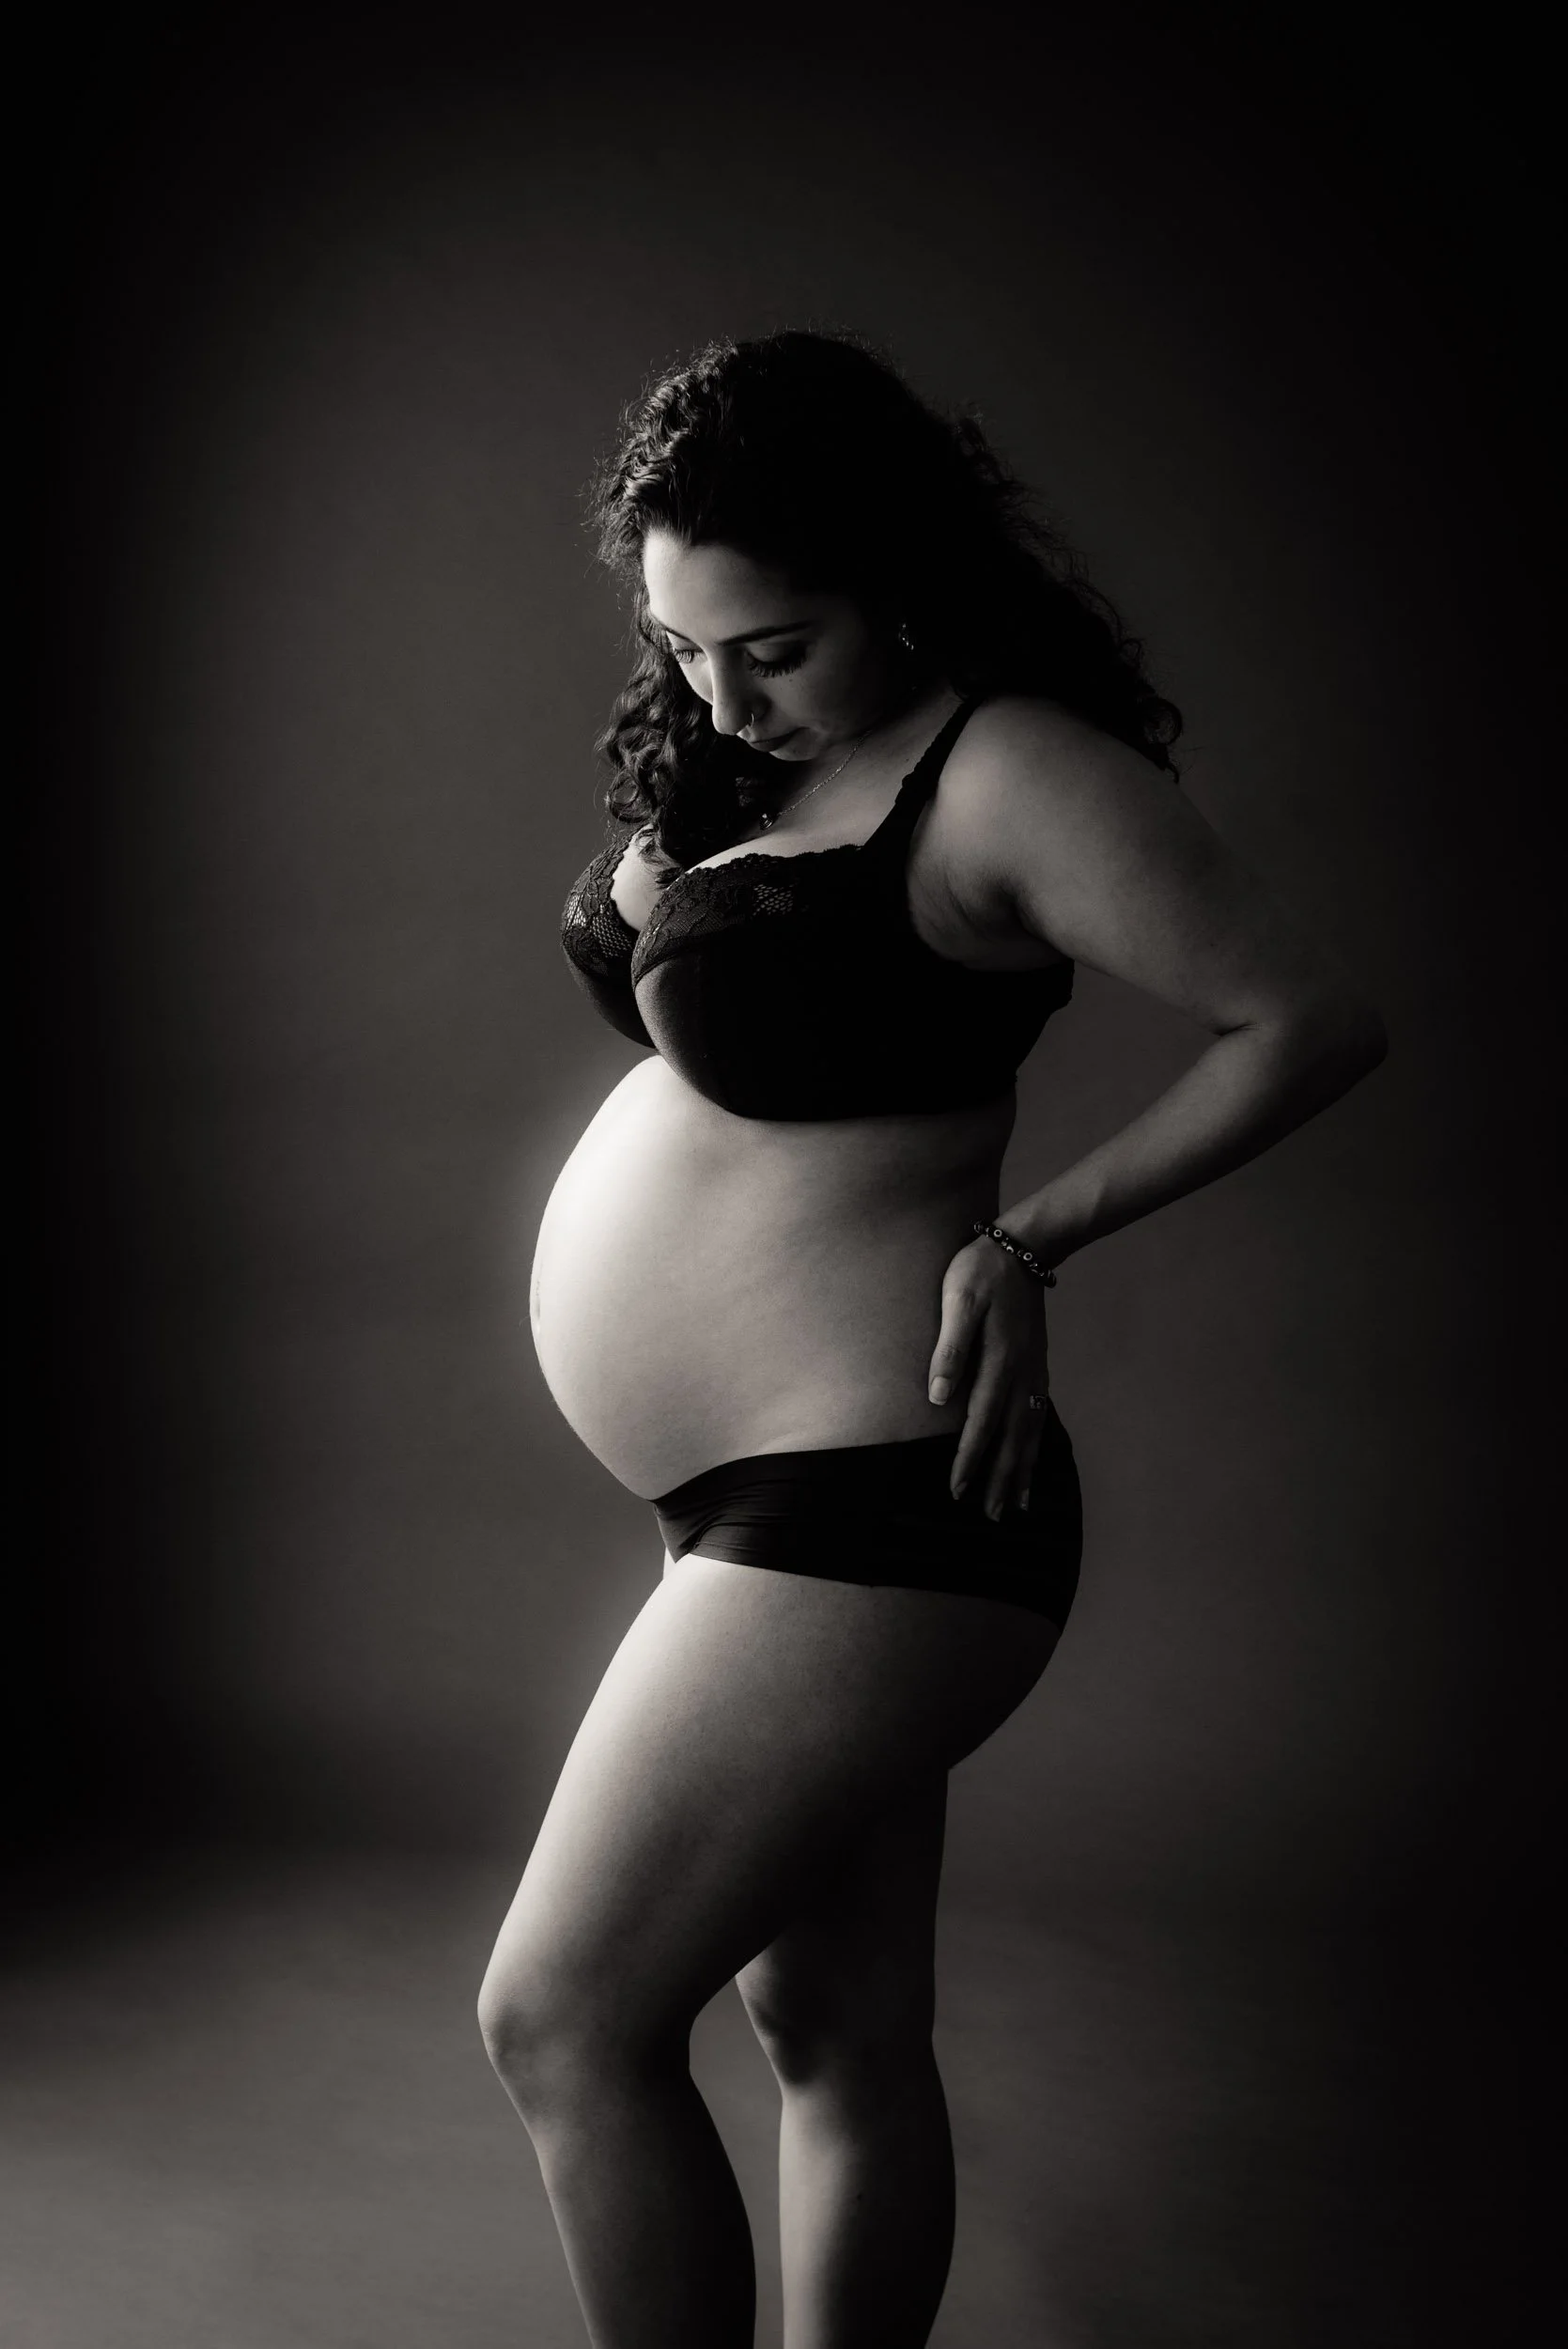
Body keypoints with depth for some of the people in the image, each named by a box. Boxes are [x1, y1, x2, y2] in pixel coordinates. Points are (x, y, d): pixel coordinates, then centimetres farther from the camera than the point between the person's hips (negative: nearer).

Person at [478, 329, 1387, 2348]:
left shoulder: (1009, 769, -16)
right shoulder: (743, 751, 9)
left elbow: (1312, 1022, -15)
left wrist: (1030, 1233, -14)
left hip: (866, 1510, -9)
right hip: (783, 1502, 9)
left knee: (561, 2025, -3)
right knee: (841, 2034, 17)